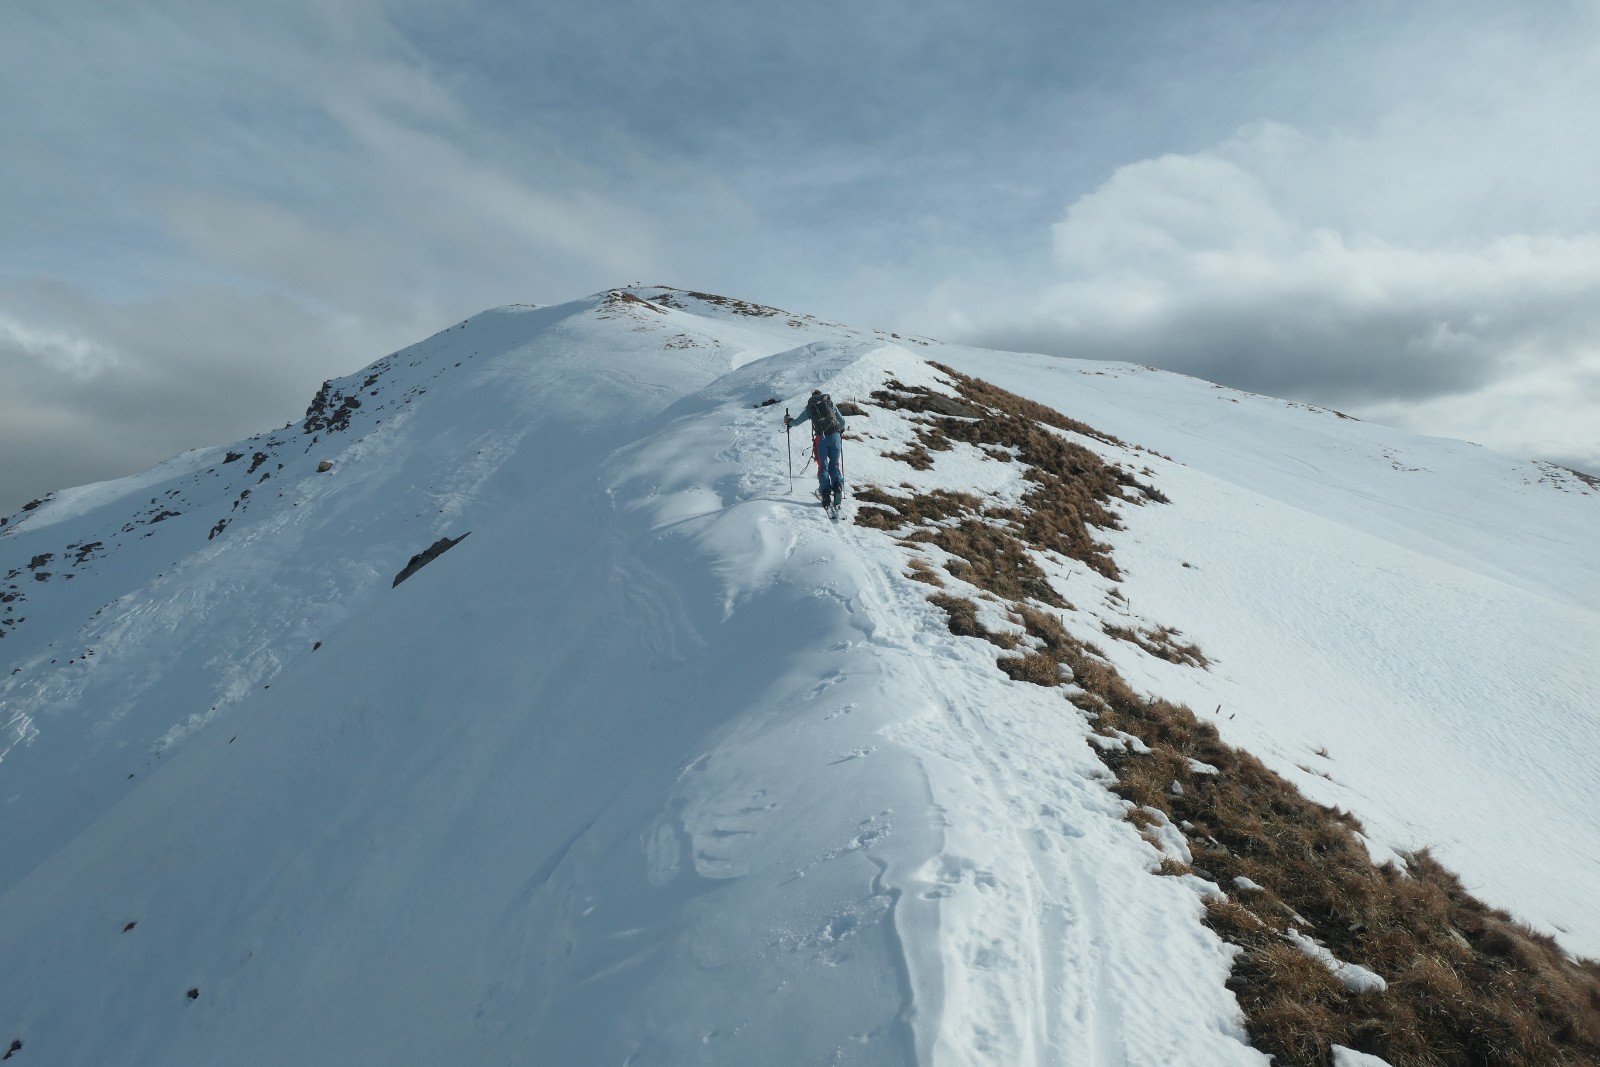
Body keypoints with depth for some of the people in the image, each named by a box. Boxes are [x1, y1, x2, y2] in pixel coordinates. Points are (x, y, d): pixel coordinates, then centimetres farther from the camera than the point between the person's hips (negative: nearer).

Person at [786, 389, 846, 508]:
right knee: (834, 465, 9)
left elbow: (796, 422, 21)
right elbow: (842, 421, 24)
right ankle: (837, 486, -17)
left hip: (821, 438, -1)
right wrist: (841, 431, 45)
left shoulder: (810, 407, 14)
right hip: (835, 436, 1)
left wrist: (788, 421, 43)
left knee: (823, 467, 4)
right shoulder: (831, 404, 17)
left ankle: (826, 492, -15)